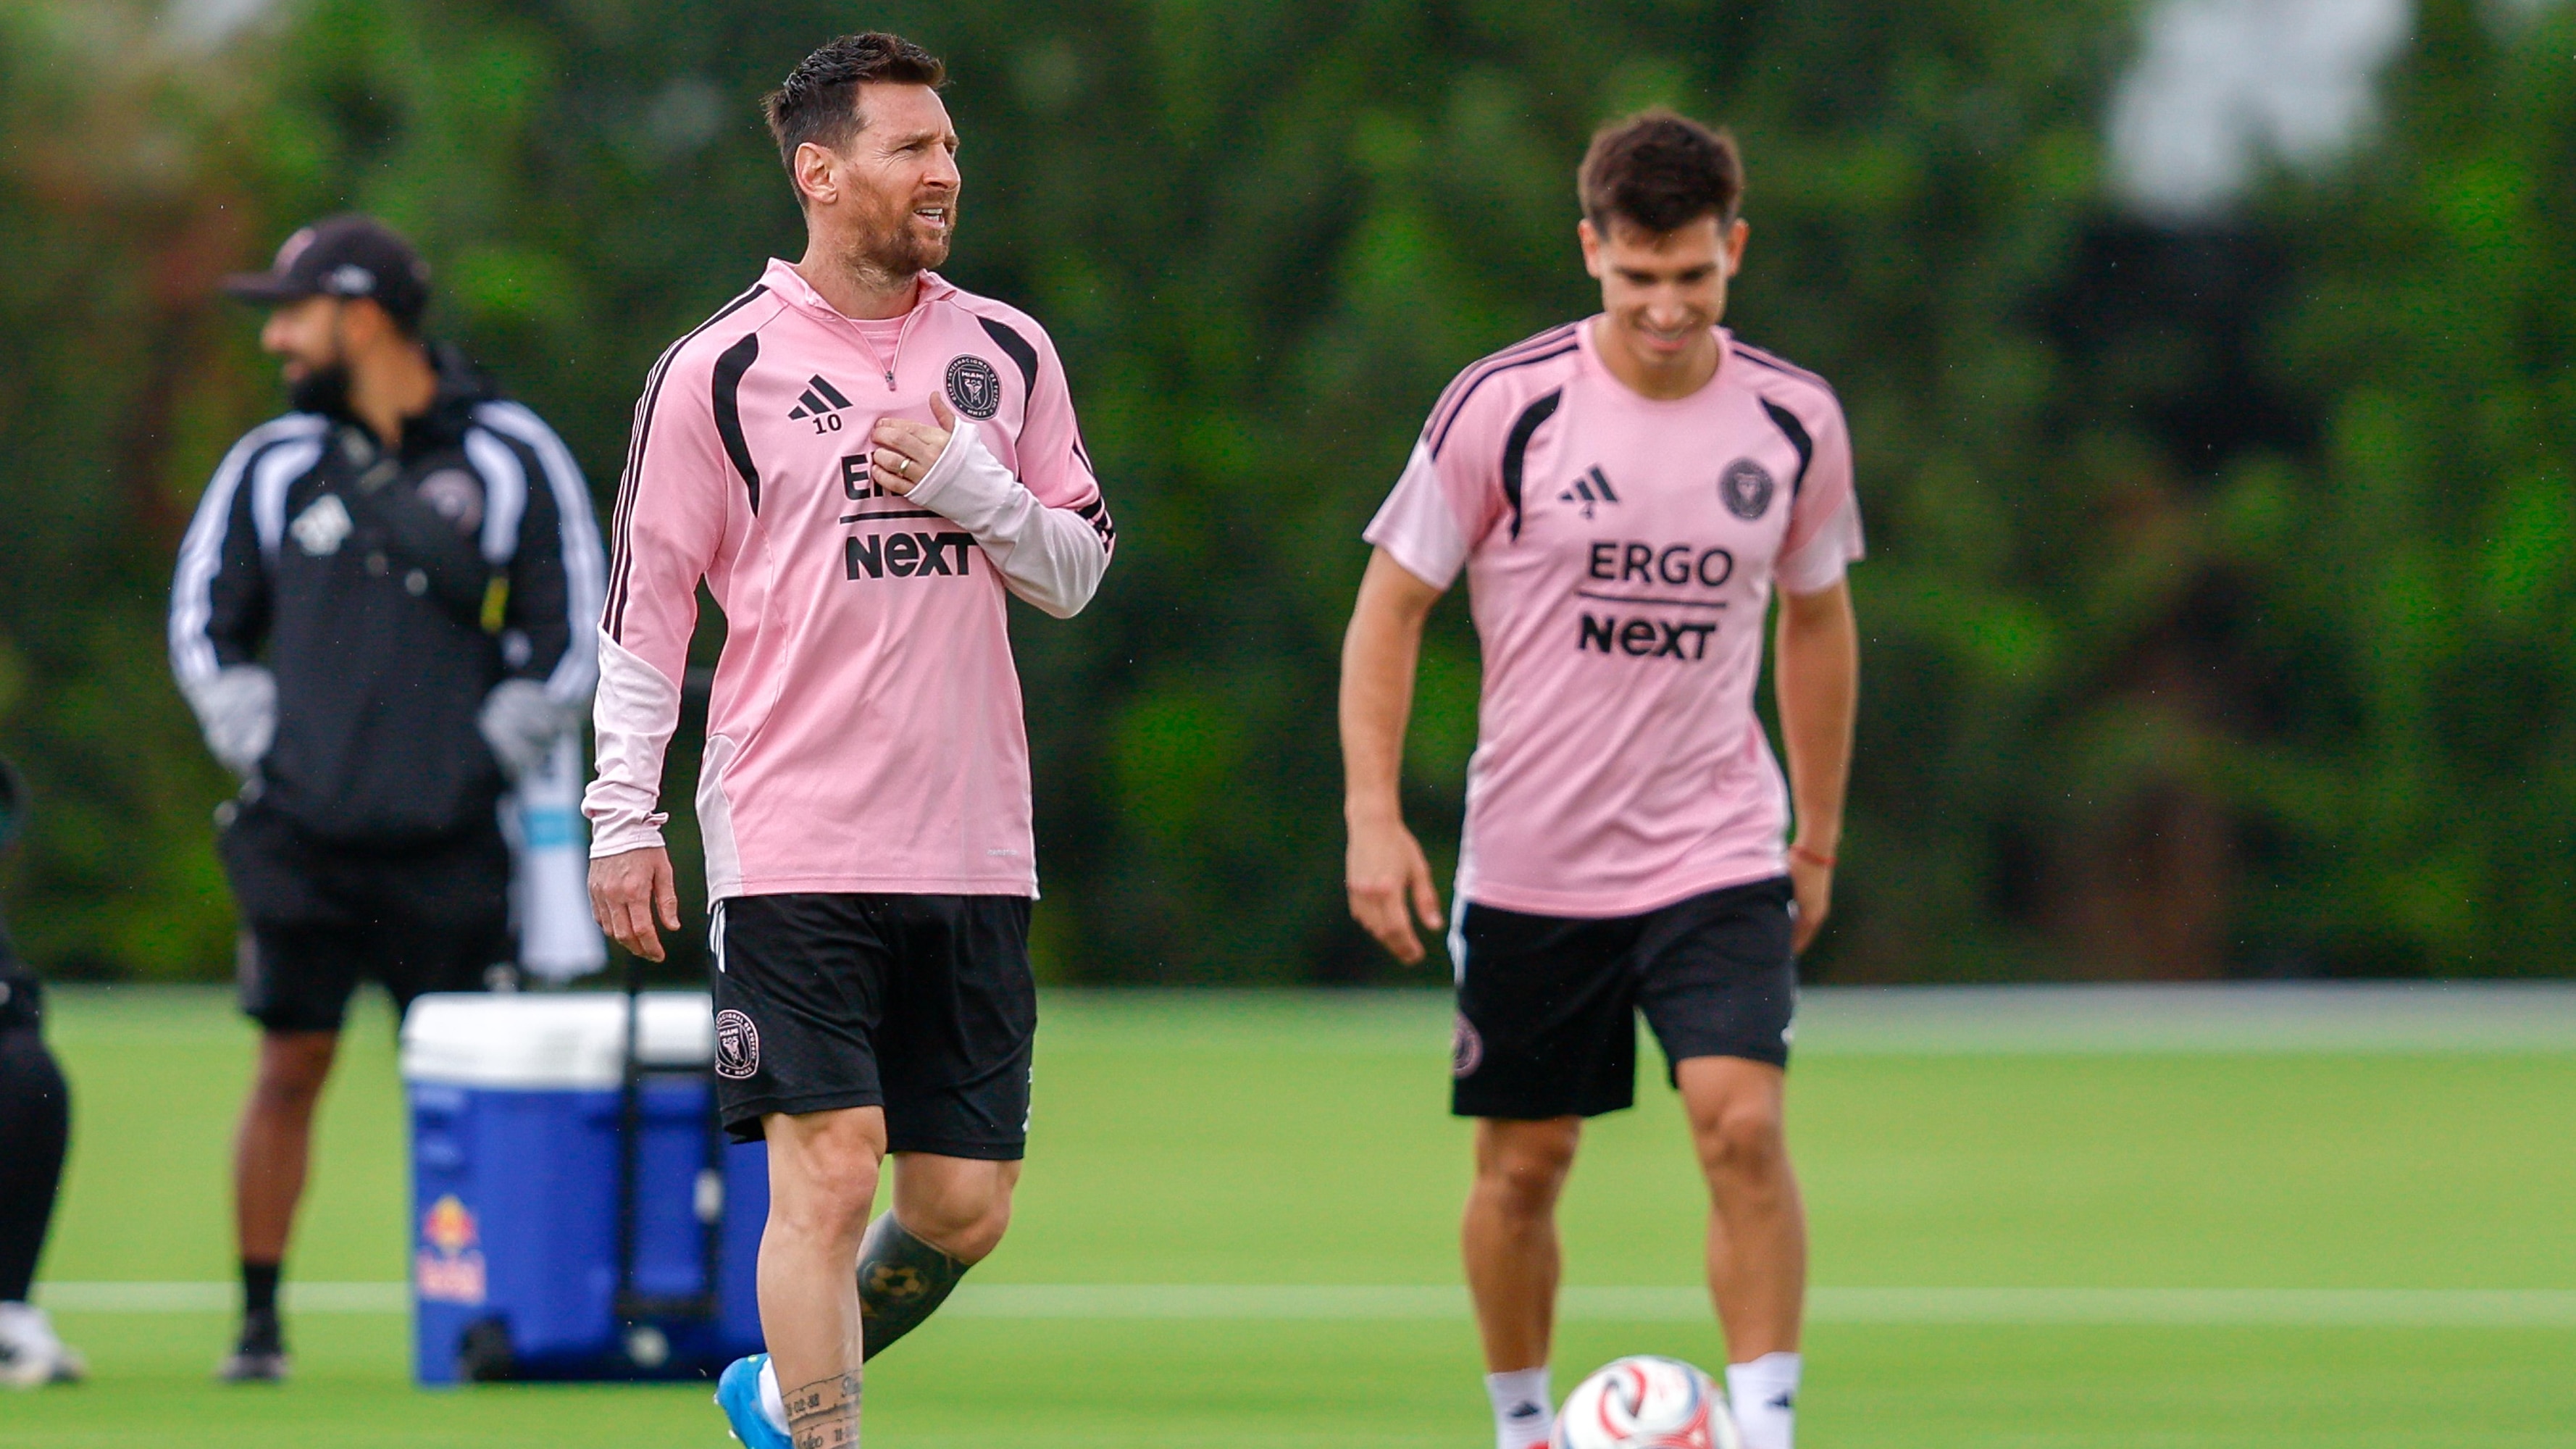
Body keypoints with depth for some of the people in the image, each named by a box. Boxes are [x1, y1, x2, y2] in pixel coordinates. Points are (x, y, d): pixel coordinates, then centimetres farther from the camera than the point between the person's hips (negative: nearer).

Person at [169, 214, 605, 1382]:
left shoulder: (510, 458, 2)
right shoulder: (273, 466, 8)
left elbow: (574, 639, 7)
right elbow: (204, 625, 16)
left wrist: (488, 759, 0)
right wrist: (261, 750, 4)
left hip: (448, 846, -1)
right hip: (303, 837, 1)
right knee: (290, 1067, -3)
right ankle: (259, 1320, 3)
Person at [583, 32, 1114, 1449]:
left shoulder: (1005, 352, 11)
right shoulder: (717, 371, -2)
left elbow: (1076, 572, 13)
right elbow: (645, 602, 2)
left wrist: (972, 485, -6)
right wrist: (624, 817, -1)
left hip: (973, 850, 4)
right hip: (791, 843, -4)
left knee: (963, 1205, 4)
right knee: (829, 1170, -12)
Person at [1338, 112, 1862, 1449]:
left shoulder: (1793, 422, -1)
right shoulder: (1505, 408, -9)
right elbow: (1392, 602, -2)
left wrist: (1818, 838, 17)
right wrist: (1373, 814, -10)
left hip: (1718, 851, 1)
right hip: (1529, 862, -1)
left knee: (1742, 1125, -18)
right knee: (1522, 1165, 8)